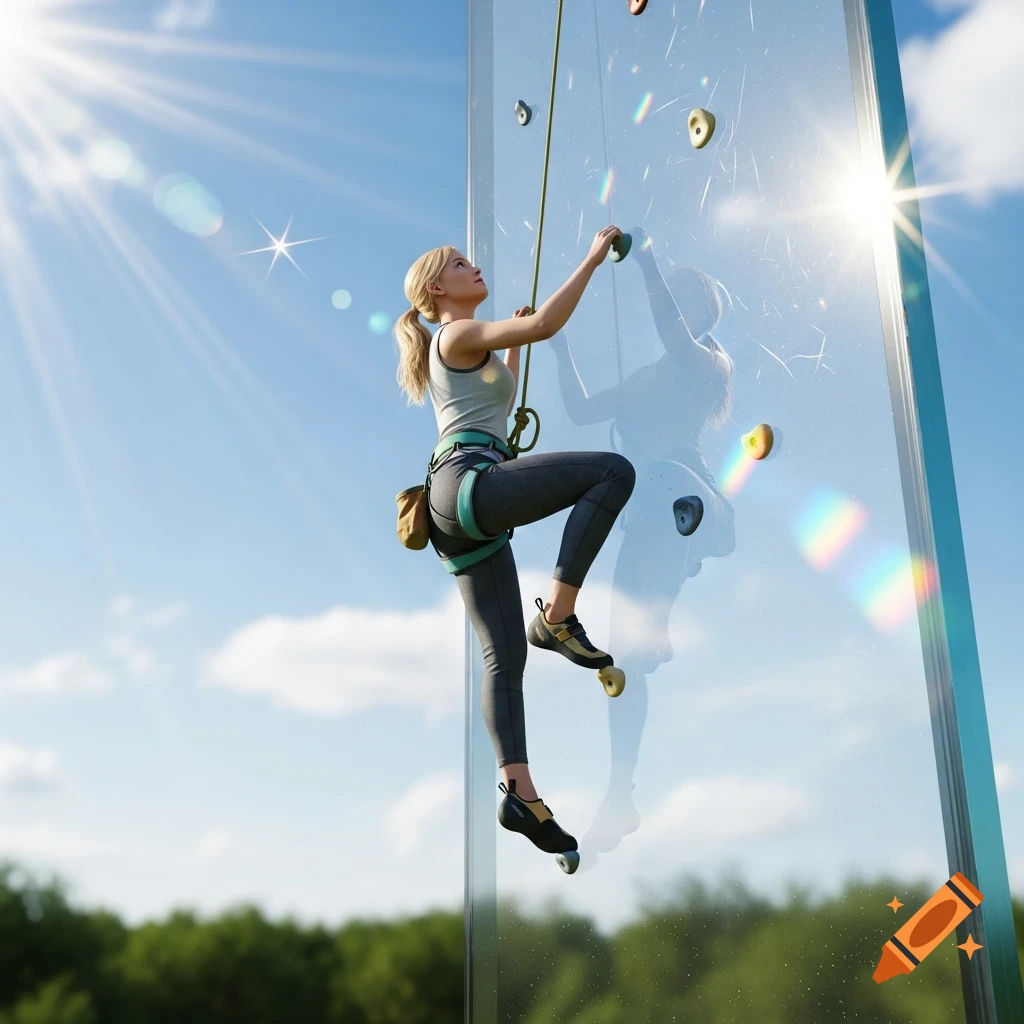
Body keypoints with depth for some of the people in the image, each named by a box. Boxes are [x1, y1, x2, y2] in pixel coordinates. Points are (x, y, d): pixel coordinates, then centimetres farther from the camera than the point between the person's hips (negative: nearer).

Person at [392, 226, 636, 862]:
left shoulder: (460, 348, 30)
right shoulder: (458, 333, 2)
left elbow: (501, 403, 45)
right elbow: (546, 324, -12)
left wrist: (514, 346, 42)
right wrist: (594, 257, -4)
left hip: (466, 514, 10)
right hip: (469, 481, -10)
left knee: (504, 655, 3)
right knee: (614, 469, -20)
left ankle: (521, 793, -1)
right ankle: (558, 615, -20)